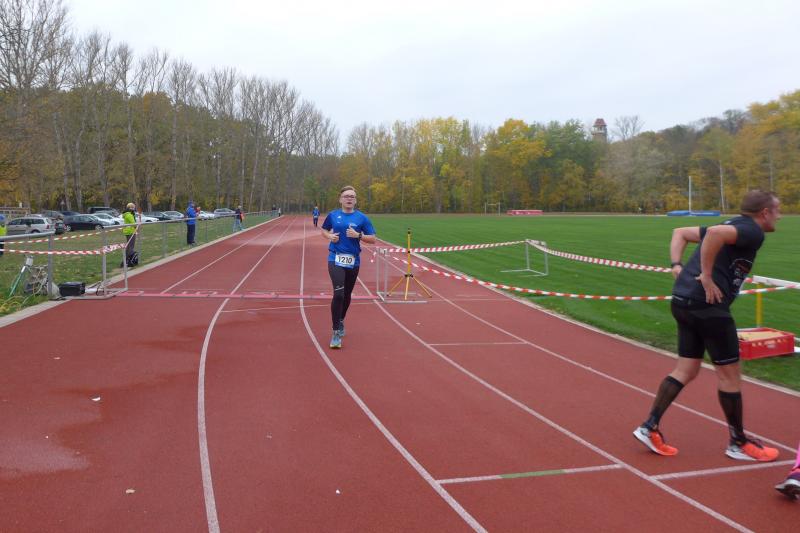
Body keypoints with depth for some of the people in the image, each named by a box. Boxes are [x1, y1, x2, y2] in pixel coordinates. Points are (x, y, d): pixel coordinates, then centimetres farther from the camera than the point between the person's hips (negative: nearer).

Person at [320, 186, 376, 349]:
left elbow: (372, 239, 0)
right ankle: (336, 333, -10)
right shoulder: (333, 215, 3)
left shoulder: (361, 218, 0)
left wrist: (358, 235, -16)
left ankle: (341, 321, 42)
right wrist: (330, 236, -3)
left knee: (347, 295, 15)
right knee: (338, 294, -16)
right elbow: (324, 230, 19)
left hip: (353, 261, 2)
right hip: (336, 260, -2)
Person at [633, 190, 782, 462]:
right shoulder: (752, 232, -7)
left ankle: (650, 427, 12)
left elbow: (680, 232, 26)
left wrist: (677, 266, 13)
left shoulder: (732, 226, 23)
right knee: (729, 373, 5)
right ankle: (738, 443, 20)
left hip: (684, 302, 10)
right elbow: (714, 232, -28)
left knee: (686, 370, 14)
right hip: (707, 305, -10)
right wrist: (707, 277, -22)